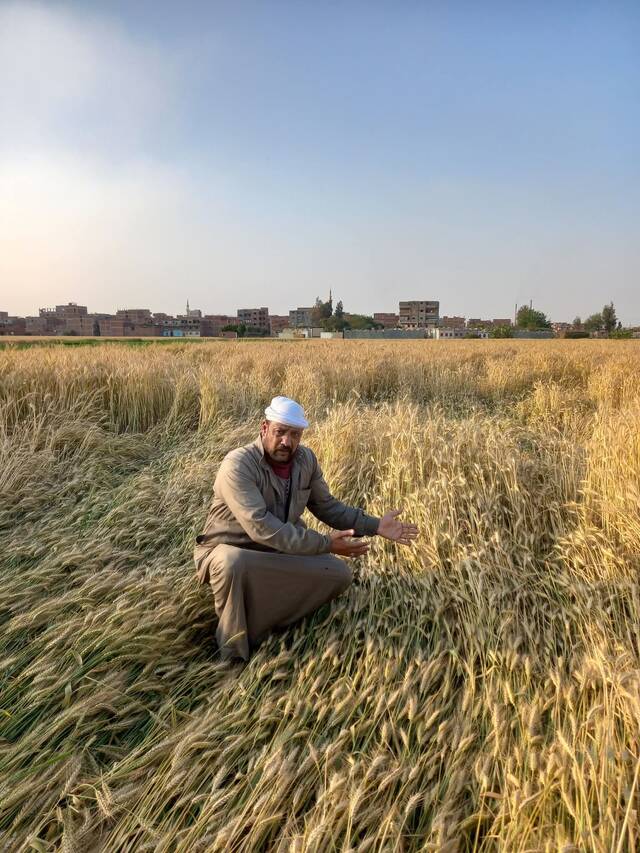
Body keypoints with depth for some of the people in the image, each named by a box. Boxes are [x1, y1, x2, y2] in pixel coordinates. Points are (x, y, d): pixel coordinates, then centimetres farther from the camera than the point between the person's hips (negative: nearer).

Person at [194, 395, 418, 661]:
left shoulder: (306, 459, -6)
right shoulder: (238, 465, -27)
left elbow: (327, 506, 5)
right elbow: (261, 527, -36)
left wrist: (376, 526, -6)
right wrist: (325, 543, -36)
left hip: (279, 553, 6)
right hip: (229, 553, -6)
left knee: (339, 573, -9)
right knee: (232, 562, -40)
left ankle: (254, 626, -6)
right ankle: (235, 646, -12)